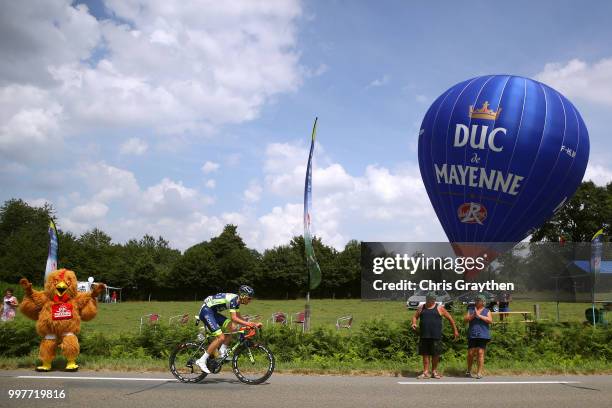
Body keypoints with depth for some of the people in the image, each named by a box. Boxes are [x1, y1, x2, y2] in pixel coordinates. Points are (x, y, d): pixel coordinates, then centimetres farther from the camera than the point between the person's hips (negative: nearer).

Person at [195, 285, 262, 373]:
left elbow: (238, 318, 12)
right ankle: (202, 360, -12)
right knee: (221, 337, -16)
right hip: (206, 311, -9)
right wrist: (248, 323, -35)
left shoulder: (237, 301, 7)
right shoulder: (233, 299, -21)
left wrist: (252, 324, 2)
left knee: (232, 328, -2)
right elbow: (234, 318, -27)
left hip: (213, 312, 9)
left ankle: (222, 352, 5)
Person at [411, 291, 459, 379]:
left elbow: (450, 318, 8)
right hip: (424, 336, 2)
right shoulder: (421, 308, 10)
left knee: (435, 354, 2)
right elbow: (415, 317, 17)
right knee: (425, 354, 4)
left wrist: (455, 330, 8)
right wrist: (414, 323, -6)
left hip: (436, 336, -2)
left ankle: (434, 372, 15)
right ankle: (425, 372, 10)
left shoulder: (439, 308, 2)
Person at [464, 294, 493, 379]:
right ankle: (469, 370, 19)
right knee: (470, 353, 1)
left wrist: (479, 316, -13)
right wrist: (473, 315, -13)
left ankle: (479, 373, 1)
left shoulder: (487, 311, 9)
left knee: (480, 353, -6)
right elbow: (465, 320, 3)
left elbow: (490, 320, -7)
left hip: (483, 335, -1)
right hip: (472, 335, 2)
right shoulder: (471, 310, 13)